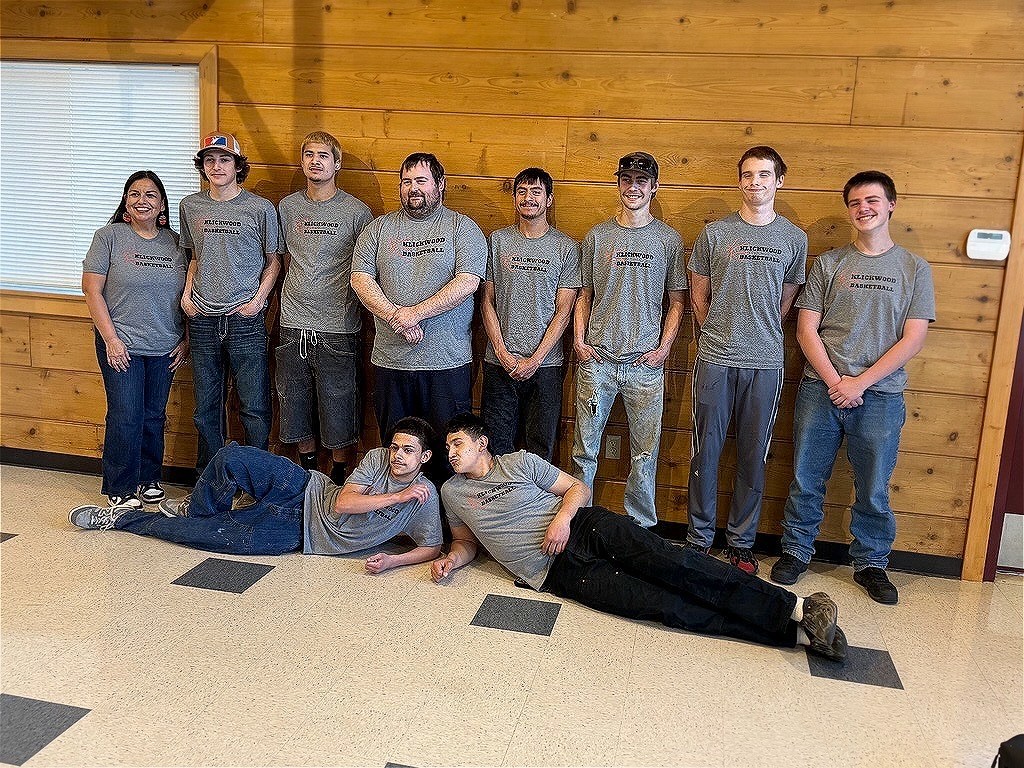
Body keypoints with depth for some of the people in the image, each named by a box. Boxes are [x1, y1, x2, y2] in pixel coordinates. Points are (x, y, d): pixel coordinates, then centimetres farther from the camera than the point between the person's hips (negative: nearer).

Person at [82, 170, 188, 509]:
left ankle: (148, 478, 28)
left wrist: (185, 340, 5)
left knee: (154, 416, 12)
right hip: (121, 345, -3)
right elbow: (92, 290, -6)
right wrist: (110, 339, -12)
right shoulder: (109, 236, -3)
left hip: (165, 348, 3)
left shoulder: (175, 242, 6)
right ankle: (121, 488, 12)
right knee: (126, 417, -3)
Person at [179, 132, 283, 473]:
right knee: (206, 408, 12)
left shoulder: (260, 208, -3)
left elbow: (273, 261, 4)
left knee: (254, 408, -1)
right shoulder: (191, 206, 9)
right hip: (203, 319, 4)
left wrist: (258, 299, -8)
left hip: (245, 320, -4)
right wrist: (186, 293, 7)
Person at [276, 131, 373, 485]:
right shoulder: (288, 207, 8)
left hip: (338, 326, -4)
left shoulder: (356, 211, -3)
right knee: (296, 403, 13)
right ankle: (307, 476, 29)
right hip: (294, 323, 4)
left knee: (338, 408, 1)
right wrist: (296, 295, 13)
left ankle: (340, 481, 15)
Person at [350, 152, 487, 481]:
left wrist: (414, 313, -17)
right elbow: (360, 278, 2)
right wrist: (394, 317, -13)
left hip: (446, 359, -3)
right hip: (390, 359, 3)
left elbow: (467, 282, -12)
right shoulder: (380, 228, 11)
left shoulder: (463, 228, 1)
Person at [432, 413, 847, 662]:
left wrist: (563, 517, -12)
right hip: (556, 571, 0)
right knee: (664, 605, -18)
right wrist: (451, 560, 0)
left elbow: (578, 487, 9)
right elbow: (468, 542, 23)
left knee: (669, 562, -25)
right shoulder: (451, 492, 13)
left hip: (585, 527, 1)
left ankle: (795, 607, -28)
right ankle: (793, 632, -24)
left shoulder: (519, 462, 8)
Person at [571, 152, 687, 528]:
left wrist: (663, 349, -3)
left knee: (645, 454, 5)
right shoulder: (598, 236, 8)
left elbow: (677, 301, 8)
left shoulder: (669, 239, 5)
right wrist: (579, 341, 0)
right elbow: (584, 295, 12)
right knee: (584, 450, 6)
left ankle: (641, 529, 18)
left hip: (645, 362, -1)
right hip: (596, 359, 1)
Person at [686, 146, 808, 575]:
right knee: (705, 451, 5)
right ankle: (699, 537, 18)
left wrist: (760, 337, 8)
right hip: (715, 361, -1)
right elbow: (699, 297, 9)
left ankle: (741, 543, 20)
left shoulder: (794, 238, 6)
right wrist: (719, 336, 8)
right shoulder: (715, 234, 2)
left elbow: (786, 301, 12)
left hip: (766, 363, 1)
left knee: (753, 457, 8)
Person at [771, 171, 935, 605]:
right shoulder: (828, 264, 6)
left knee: (873, 488, 7)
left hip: (880, 396, -1)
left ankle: (870, 564, 24)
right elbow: (806, 330, 2)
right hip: (821, 390, 1)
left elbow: (912, 340, -3)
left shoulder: (914, 269, 3)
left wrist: (859, 382, -11)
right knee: (806, 479, 8)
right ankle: (796, 551, 25)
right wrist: (835, 381, -10)